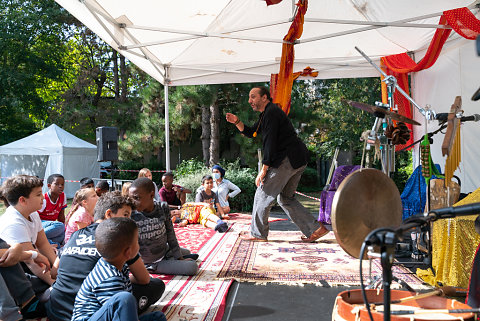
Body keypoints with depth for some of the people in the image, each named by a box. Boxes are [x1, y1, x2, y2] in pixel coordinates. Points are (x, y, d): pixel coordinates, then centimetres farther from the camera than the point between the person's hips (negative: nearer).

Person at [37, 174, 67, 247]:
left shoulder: (63, 196, -1)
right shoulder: (44, 200, -18)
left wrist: (64, 229, -1)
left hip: (50, 223, 6)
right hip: (40, 223, -6)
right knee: (59, 226, -36)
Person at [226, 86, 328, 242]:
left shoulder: (272, 112, -11)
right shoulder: (266, 113, 22)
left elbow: (270, 143, -17)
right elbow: (251, 133, 25)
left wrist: (264, 170, -15)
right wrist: (237, 122, 8)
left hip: (288, 159, -11)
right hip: (298, 160, 11)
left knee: (263, 193, -1)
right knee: (285, 198, 15)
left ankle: (257, 234, 10)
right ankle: (315, 228, 13)